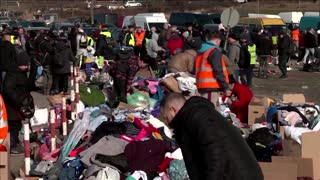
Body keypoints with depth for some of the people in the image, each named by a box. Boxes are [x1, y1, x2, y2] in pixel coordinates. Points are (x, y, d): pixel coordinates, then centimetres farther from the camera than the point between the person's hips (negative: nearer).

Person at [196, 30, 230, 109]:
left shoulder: (202, 51, 17)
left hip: (202, 86, 9)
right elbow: (218, 71, -17)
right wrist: (226, 87, -15)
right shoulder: (214, 51, -10)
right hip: (212, 88, -9)